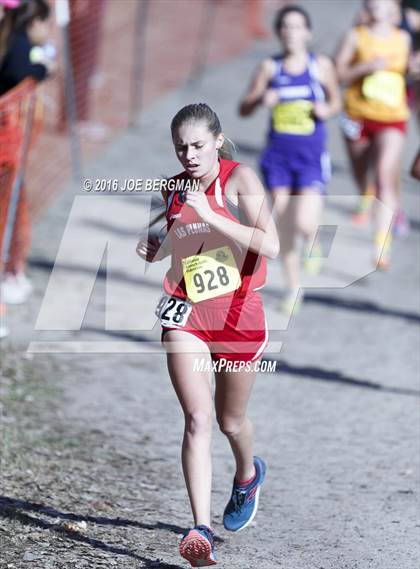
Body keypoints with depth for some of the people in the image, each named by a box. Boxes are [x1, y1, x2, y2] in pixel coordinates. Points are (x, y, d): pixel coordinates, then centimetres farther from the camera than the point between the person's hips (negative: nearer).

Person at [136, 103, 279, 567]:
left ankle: (248, 475, 49)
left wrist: (210, 216, -27)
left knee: (230, 421, 14)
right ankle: (201, 530, -17)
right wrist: (156, 249, 0)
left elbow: (269, 245, -21)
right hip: (187, 315, 2)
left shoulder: (240, 179, -10)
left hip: (239, 315, -2)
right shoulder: (174, 190, 5)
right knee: (197, 419, -13)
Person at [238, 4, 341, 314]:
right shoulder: (270, 68, 0)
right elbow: (244, 109, 3)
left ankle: (313, 241, 20)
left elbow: (335, 100, 12)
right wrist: (262, 100, -18)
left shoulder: (322, 66, -3)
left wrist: (328, 109, -11)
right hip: (278, 154, 2)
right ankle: (294, 289, 22)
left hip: (312, 157, -2)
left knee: (304, 223, -18)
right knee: (284, 228, 5)